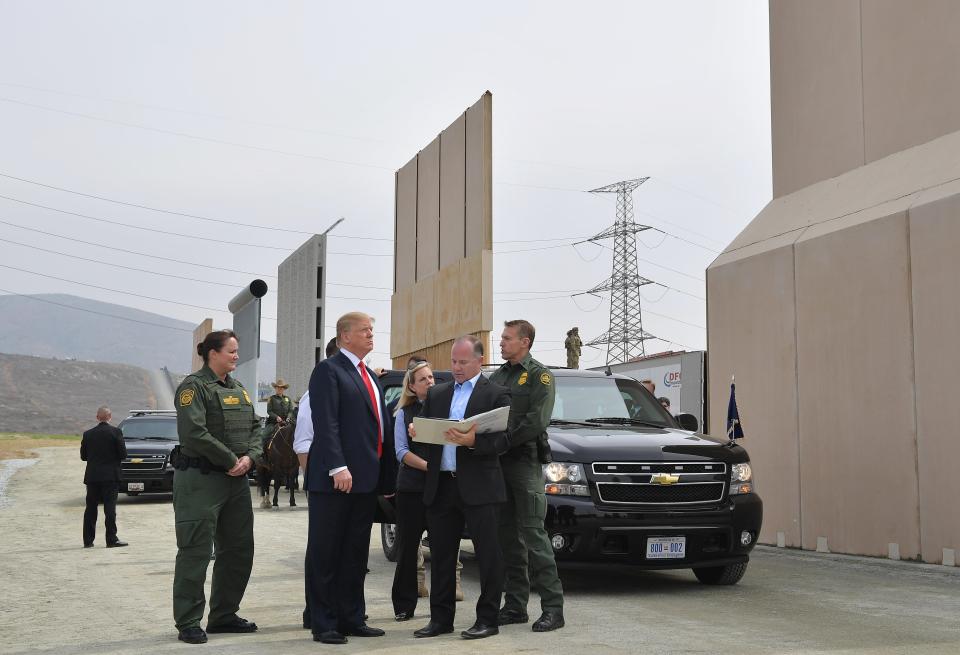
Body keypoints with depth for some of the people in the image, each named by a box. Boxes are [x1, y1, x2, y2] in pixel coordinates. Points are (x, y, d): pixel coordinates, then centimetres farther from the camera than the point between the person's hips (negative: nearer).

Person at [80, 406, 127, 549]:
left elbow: (83, 456, 7)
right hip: (110, 476, -3)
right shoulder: (115, 432, -7)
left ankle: (88, 540, 11)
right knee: (110, 508, -3)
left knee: (90, 509, 9)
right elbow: (123, 454, -8)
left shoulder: (88, 434, 3)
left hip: (92, 476, 3)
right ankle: (111, 539, -7)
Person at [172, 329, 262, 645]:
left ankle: (223, 615, 24)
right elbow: (194, 433, -19)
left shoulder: (238, 389, 16)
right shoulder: (194, 386, -9)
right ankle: (188, 622, 5)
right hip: (200, 479, -8)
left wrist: (250, 457, -6)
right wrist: (231, 461, -14)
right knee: (195, 552, -3)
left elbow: (254, 427, 14)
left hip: (236, 481, 8)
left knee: (239, 549, 12)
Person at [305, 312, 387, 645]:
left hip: (366, 479, 8)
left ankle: (351, 618, 20)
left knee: (356, 554, 12)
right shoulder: (329, 370, -6)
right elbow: (326, 424, -16)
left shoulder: (370, 377, 20)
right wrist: (338, 468, -24)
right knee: (326, 553, 0)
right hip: (335, 479, -8)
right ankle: (323, 624, 6)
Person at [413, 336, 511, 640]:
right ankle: (441, 618, 19)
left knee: (488, 555, 1)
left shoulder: (496, 394, 0)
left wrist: (472, 441, -24)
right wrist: (416, 433, -7)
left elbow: (502, 440, -8)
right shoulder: (436, 394, 16)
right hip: (440, 486, 5)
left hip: (478, 486, -5)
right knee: (441, 555, 10)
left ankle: (487, 619, 9)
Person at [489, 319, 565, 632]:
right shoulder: (496, 377, 18)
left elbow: (537, 420, -13)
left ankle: (553, 607, -7)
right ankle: (515, 605, 14)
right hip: (497, 464, 7)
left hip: (525, 462, -7)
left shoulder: (539, 375, -2)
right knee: (508, 537, 8)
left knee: (533, 534, -10)